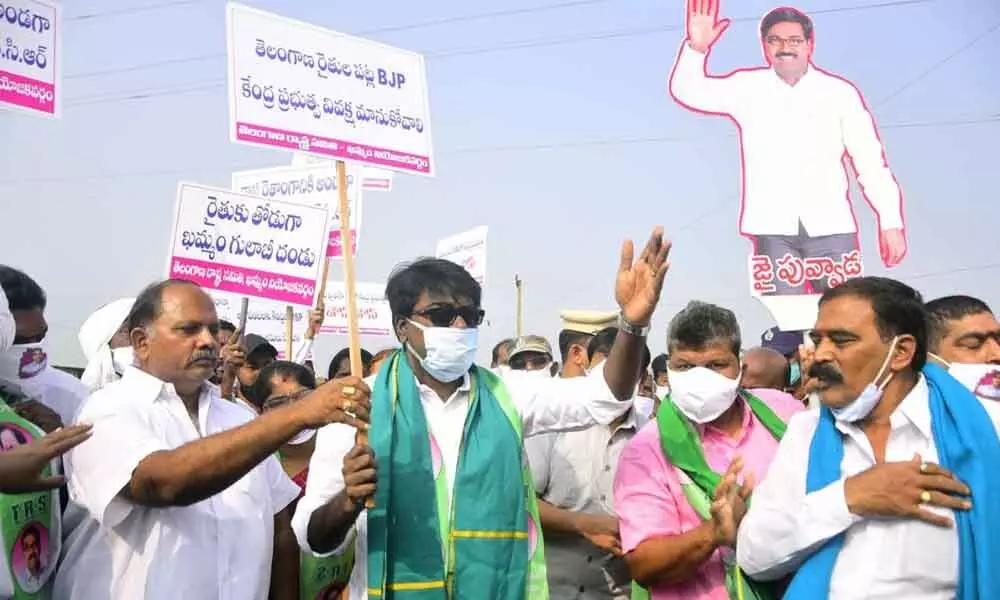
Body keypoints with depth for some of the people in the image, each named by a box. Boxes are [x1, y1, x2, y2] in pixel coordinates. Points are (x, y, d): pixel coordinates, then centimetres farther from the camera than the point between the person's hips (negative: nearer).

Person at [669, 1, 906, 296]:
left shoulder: (840, 93, 5)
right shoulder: (747, 88, 8)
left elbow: (871, 163, 5)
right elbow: (687, 91, -1)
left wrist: (891, 222, -2)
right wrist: (697, 47, -20)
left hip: (831, 228, 0)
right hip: (772, 231, 0)